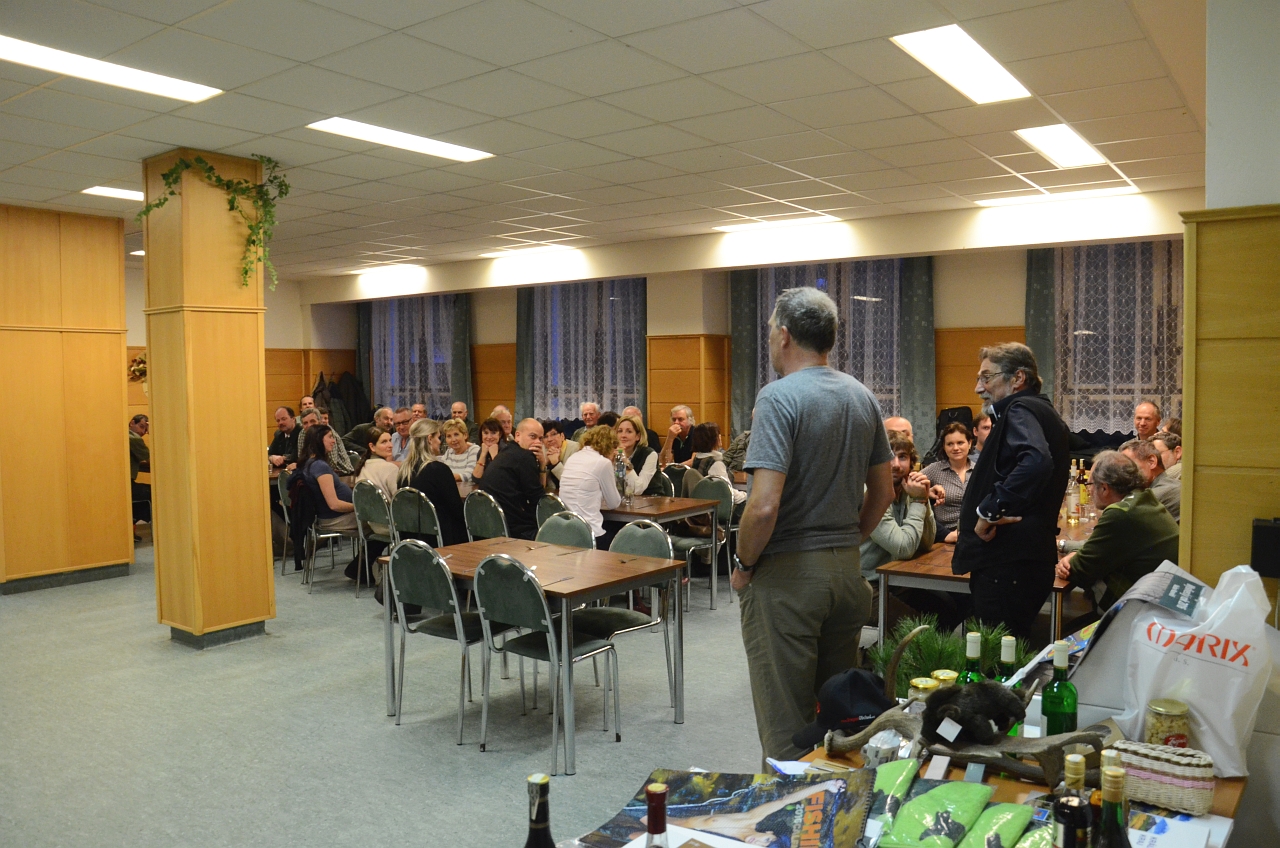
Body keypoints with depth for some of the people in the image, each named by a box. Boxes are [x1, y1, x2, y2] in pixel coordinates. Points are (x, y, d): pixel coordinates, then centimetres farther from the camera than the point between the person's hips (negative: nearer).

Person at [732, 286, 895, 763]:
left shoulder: (779, 397, -16)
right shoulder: (863, 397, 7)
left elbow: (765, 505, -24)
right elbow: (883, 493, 14)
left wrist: (743, 564, -8)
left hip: (787, 574, -7)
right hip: (846, 570, 8)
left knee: (785, 723, 4)